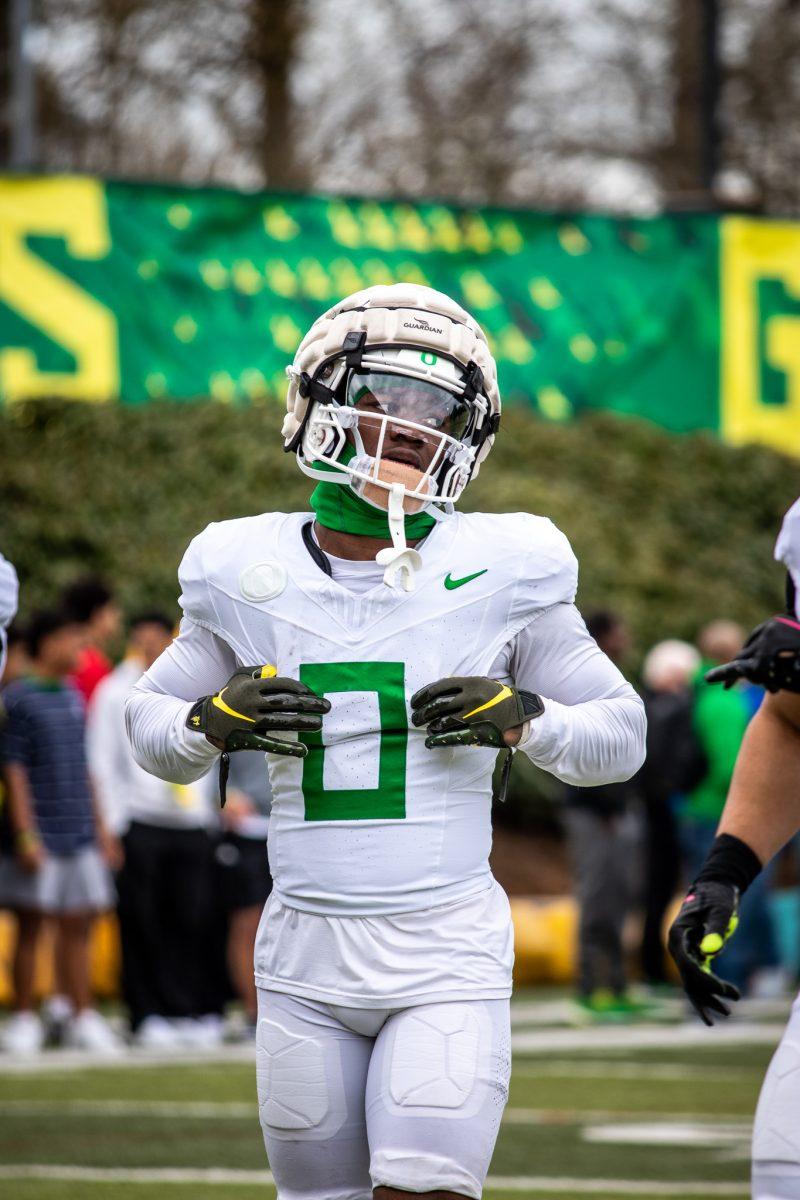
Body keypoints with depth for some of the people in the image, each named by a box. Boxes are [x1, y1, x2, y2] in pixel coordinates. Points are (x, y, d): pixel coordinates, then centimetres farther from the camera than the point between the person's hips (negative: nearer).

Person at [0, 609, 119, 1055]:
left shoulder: (73, 696, 13)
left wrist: (99, 823, 18)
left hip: (79, 834, 6)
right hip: (40, 835, -6)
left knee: (78, 926, 8)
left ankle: (85, 1018, 13)